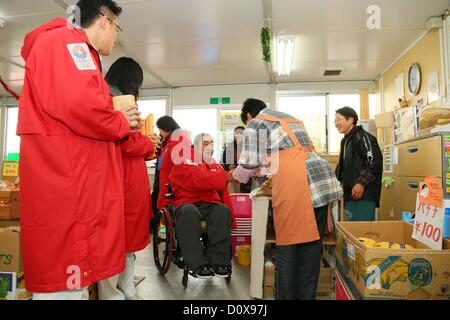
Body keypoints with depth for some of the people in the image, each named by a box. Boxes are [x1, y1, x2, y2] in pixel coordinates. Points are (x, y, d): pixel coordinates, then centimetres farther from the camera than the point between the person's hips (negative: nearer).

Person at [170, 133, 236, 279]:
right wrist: (227, 177, -22)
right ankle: (198, 264, -32)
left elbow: (223, 192, 8)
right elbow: (198, 179, -19)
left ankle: (218, 261, -24)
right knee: (189, 212, -37)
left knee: (223, 211, -29)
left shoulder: (215, 165, 19)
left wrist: (230, 220, -4)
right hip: (188, 203, -3)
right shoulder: (185, 162, 3)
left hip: (210, 204, 4)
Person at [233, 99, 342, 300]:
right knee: (311, 245, 10)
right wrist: (273, 174, 50)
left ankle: (285, 296, 14)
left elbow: (249, 165, 7)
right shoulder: (291, 119, 32)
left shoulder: (256, 124, 9)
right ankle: (306, 296, 19)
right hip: (322, 180, 8)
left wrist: (236, 175, 28)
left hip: (294, 184, -7)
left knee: (287, 246, 3)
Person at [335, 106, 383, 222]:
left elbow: (375, 162, -17)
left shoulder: (363, 137, -8)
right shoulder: (345, 140, 21)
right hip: (350, 194, 9)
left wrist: (361, 183, -23)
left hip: (364, 194, -9)